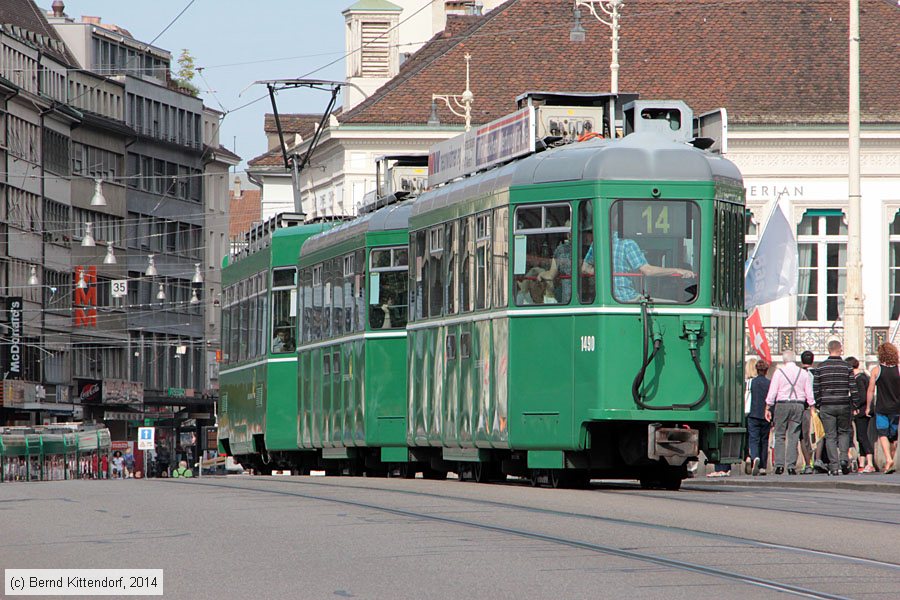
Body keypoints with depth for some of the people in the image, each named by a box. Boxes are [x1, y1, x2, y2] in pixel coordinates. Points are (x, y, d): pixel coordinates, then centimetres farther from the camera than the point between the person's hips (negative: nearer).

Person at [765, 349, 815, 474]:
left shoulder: (779, 372, -2)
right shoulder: (804, 373, 5)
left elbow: (772, 392, -3)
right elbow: (809, 393, 5)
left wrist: (768, 408, 3)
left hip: (782, 405, -2)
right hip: (798, 405, 2)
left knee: (780, 436, 5)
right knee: (793, 437, 2)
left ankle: (779, 465, -3)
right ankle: (792, 466, -3)